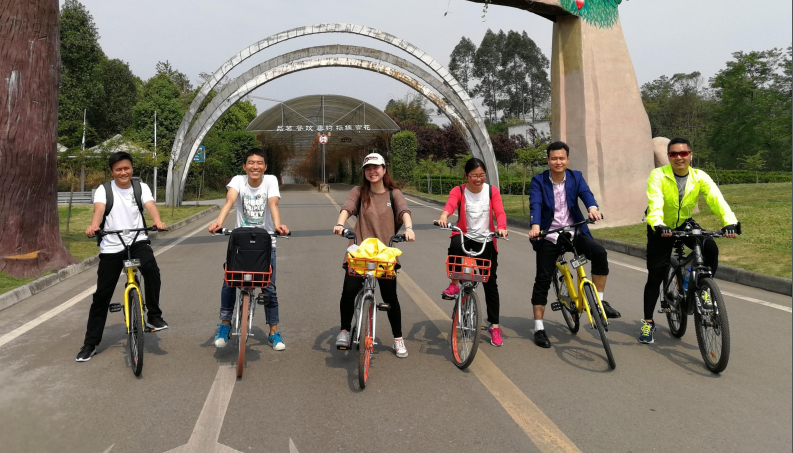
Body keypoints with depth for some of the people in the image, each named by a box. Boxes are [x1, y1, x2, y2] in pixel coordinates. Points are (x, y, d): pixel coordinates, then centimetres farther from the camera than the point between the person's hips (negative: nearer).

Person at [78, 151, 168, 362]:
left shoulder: (141, 187, 3)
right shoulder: (104, 189, -1)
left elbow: (150, 205, -16)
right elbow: (99, 209, -20)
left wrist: (158, 221, -38)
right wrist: (93, 226, -42)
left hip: (138, 241, 0)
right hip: (111, 247, 0)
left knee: (151, 269, -32)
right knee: (102, 295, 5)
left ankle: (153, 316, -13)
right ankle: (90, 343, 19)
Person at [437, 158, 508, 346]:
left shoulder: (492, 191, -1)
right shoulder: (458, 191, -6)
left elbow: (500, 212, -14)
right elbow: (450, 204, -27)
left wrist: (501, 227, -36)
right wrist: (444, 217, -50)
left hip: (486, 241, 2)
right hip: (465, 236, -1)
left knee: (490, 283, 4)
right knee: (455, 245, -39)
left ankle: (494, 326, 17)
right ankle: (454, 284, -16)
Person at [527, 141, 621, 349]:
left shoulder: (576, 177, 2)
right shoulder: (539, 181, -5)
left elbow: (586, 193, -17)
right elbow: (535, 204, -20)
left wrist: (592, 207, -41)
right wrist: (535, 225, -40)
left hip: (574, 232, 1)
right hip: (549, 236, -1)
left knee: (600, 253, -25)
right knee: (543, 280, -2)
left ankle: (599, 301, -10)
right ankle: (539, 329, 9)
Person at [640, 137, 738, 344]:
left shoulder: (700, 177, -15)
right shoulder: (658, 175, -22)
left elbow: (716, 199, -29)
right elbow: (655, 203, -36)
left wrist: (730, 222, -46)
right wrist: (658, 225, -55)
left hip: (685, 224, 2)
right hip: (661, 229, -2)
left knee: (711, 249, -27)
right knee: (655, 276, -4)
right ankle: (648, 322, 11)